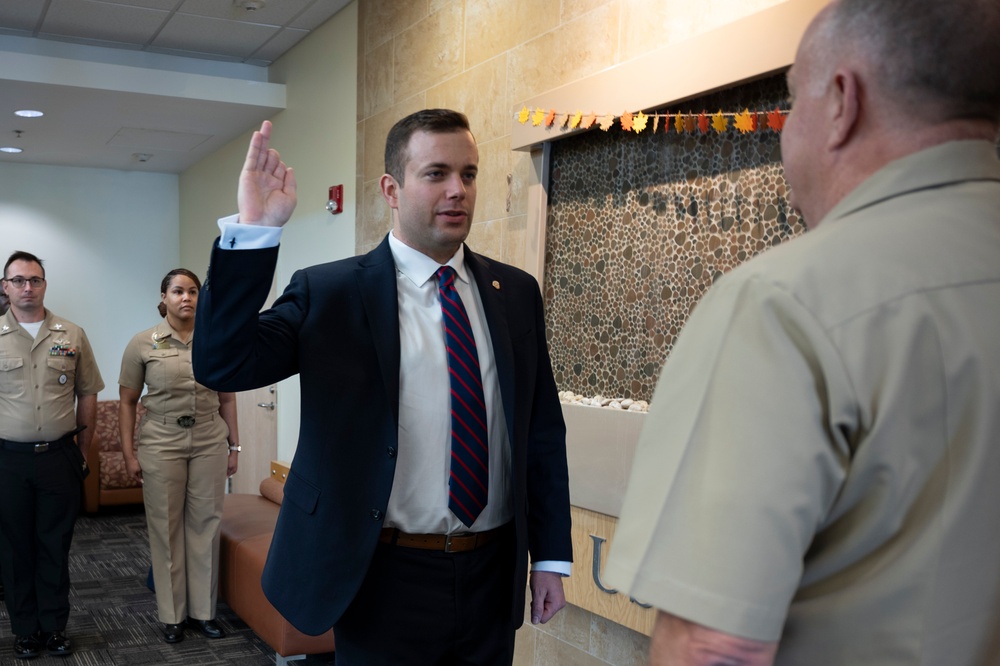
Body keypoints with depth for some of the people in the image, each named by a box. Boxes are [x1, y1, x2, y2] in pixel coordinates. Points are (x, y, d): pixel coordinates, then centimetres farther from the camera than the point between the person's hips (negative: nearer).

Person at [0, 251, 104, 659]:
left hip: (59, 456, 1)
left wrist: (82, 450, 7)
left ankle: (55, 626, 21)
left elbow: (88, 395, 8)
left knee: (56, 546, 9)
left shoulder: (72, 335, 4)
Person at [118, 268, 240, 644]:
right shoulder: (143, 344, -3)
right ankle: (172, 615, 18)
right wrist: (129, 453, -3)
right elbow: (127, 401, 0)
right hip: (161, 443, -2)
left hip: (209, 442, 2)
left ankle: (204, 610, 19)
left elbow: (227, 398, 8)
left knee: (205, 525, 6)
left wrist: (234, 446, 8)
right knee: (166, 528, 5)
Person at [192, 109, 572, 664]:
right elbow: (220, 365, -15)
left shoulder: (516, 292, 5)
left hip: (493, 577, 4)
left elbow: (542, 428, 7)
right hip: (385, 580, -3)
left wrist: (550, 556, 6)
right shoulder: (330, 293, -5)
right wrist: (251, 232, -24)